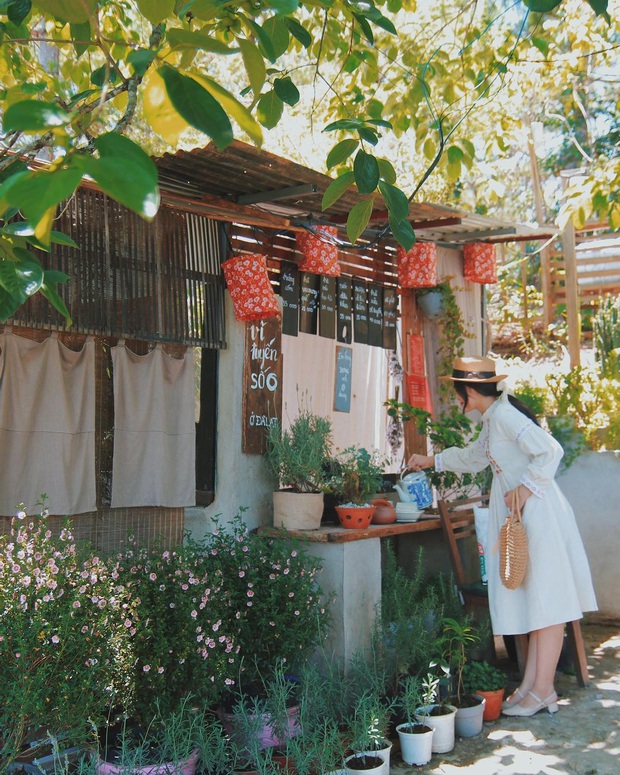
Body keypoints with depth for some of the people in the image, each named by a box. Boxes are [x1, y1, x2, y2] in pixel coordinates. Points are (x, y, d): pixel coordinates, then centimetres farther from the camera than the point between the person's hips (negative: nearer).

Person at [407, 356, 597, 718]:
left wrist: (524, 489, -21)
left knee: (546, 602, -4)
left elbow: (550, 451, -25)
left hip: (538, 515, -10)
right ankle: (531, 685, 14)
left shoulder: (505, 414, -15)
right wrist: (432, 461, 39)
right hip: (519, 518, 10)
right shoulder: (493, 419, 16)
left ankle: (543, 689, 2)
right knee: (533, 602, 10)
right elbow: (472, 457, 34)